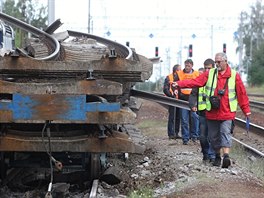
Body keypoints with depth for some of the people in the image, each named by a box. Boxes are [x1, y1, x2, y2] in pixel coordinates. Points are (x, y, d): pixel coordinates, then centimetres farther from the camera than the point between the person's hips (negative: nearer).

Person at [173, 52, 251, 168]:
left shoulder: (234, 75, 2)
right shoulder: (209, 74, 7)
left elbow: (242, 93, 3)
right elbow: (195, 82, -1)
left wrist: (246, 110, 4)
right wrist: (179, 84, -12)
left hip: (227, 112, -3)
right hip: (212, 112, 3)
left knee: (225, 133, -15)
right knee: (213, 136, 9)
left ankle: (226, 156, -24)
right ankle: (218, 156, 23)